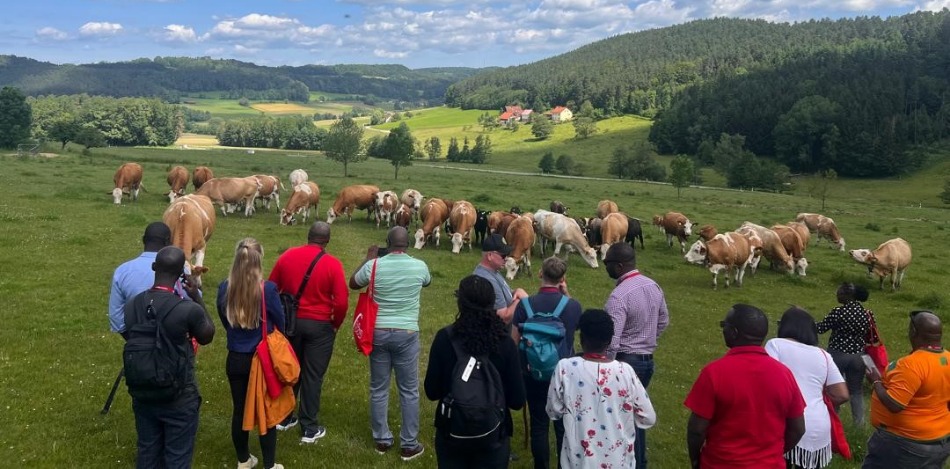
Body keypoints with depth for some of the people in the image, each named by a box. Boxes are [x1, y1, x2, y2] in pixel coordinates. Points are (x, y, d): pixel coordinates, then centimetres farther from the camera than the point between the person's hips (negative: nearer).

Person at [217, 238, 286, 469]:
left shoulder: (224, 289, -9)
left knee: (239, 410, 17)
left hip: (235, 359, 3)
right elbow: (280, 324, -6)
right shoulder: (268, 289, -20)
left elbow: (225, 322, 9)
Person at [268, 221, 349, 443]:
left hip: (290, 321, 4)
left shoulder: (287, 256, -2)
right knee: (313, 376, 5)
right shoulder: (333, 264, -14)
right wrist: (335, 324, 1)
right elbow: (341, 302, -16)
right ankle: (310, 429, 13)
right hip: (319, 325, -4)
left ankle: (284, 418, 32)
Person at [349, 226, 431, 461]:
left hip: (378, 332, 1)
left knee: (378, 389, 14)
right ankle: (409, 445, 15)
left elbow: (353, 283, 12)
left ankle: (382, 440, 25)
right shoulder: (419, 266, -7)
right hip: (406, 334, -1)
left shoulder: (374, 265, -8)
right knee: (409, 390, 9)